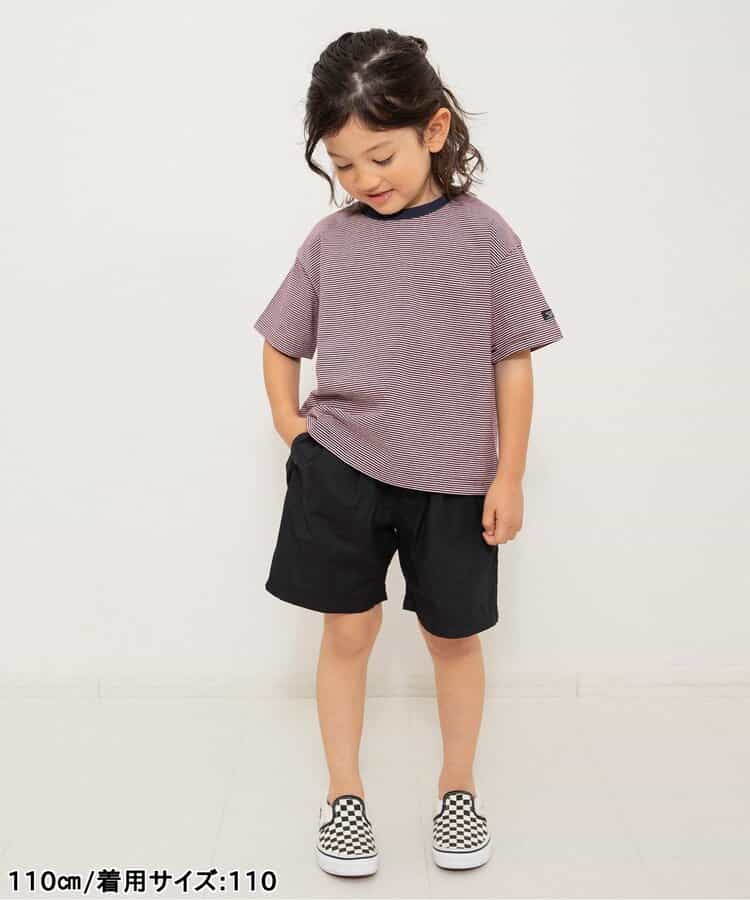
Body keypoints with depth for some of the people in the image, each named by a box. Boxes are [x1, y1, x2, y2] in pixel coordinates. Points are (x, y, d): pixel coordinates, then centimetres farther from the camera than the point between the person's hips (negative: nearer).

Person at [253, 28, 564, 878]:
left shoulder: (482, 235, -6)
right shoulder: (330, 241, 0)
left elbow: (514, 360, -3)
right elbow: (280, 345, 12)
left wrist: (509, 475, -5)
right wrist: (291, 427, -1)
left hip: (452, 482, -1)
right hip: (341, 471, 1)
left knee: (453, 636, 12)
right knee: (347, 631, 8)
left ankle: (458, 788, 34)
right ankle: (343, 794, 27)